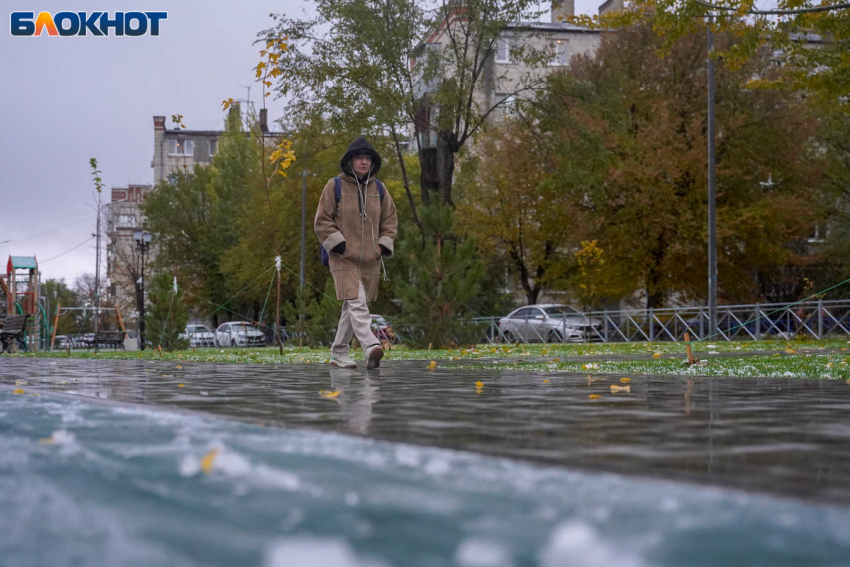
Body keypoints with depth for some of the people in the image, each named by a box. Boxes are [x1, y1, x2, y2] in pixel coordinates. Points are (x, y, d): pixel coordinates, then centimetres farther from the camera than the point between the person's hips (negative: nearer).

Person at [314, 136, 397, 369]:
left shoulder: (378, 189, 10)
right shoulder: (335, 187, -2)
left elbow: (390, 220, 17)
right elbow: (322, 221, -3)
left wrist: (383, 245, 3)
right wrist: (338, 244, -12)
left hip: (370, 260, 5)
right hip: (343, 259, -5)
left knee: (353, 306, 11)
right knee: (356, 303, -18)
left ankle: (339, 352, 22)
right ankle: (371, 348, -32)